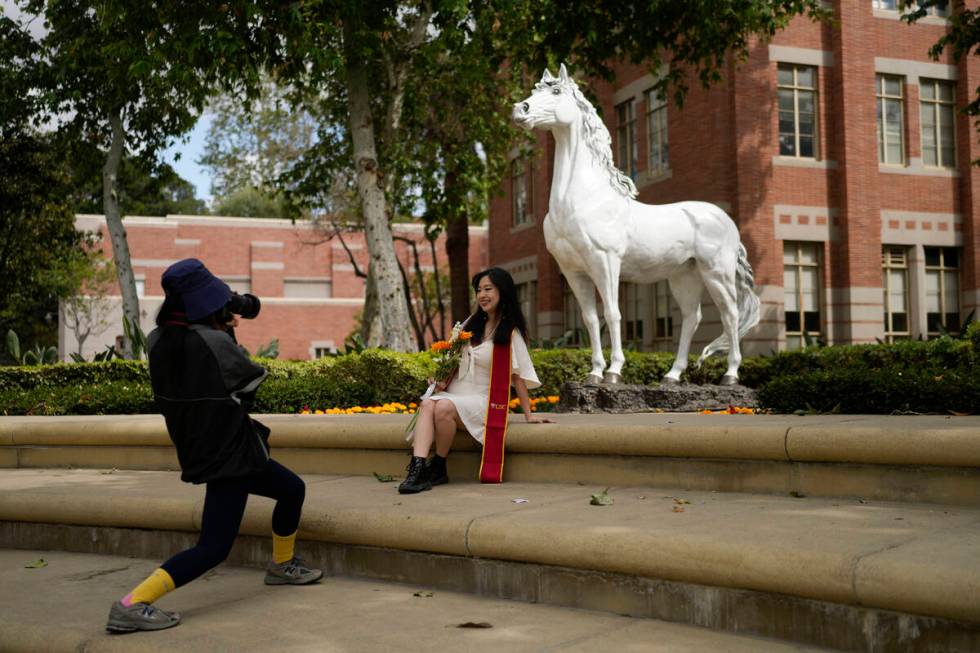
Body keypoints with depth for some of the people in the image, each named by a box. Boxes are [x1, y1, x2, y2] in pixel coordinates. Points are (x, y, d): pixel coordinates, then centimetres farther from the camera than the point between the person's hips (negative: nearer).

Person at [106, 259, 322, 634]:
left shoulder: (159, 340, -3)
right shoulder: (214, 342, -23)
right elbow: (254, 379, -7)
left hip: (201, 449, 9)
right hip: (228, 454, -9)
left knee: (292, 489, 25)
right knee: (213, 548, -5)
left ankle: (282, 565, 42)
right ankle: (131, 606, -12)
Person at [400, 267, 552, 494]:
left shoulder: (510, 333, 0)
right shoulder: (472, 323, 16)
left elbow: (518, 375, -2)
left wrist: (528, 415, -5)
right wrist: (442, 377, 3)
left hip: (482, 399, -4)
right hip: (454, 392, 5)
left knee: (444, 406, -34)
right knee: (428, 404, -29)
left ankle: (438, 469, -18)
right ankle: (417, 468, -44)